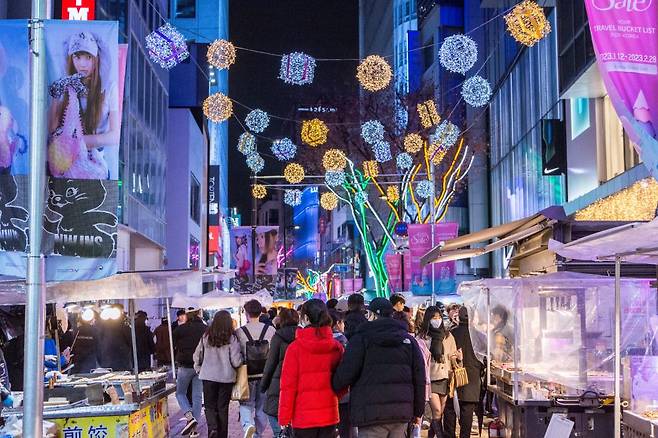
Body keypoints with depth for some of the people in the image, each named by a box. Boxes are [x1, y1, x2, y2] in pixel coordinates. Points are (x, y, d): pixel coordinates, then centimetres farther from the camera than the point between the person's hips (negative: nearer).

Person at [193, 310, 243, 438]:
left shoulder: (206, 336, -3)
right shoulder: (232, 338, -11)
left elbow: (197, 356, 6)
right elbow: (236, 361, -13)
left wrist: (199, 369, 24)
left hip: (208, 376, 1)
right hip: (226, 377, -1)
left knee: (210, 406, 11)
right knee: (223, 408, 10)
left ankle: (212, 427, -13)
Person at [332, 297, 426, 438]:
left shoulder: (361, 338, -3)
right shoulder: (408, 339, 12)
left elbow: (346, 374, -8)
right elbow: (419, 377, 11)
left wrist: (334, 386, 13)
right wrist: (418, 411, 17)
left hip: (371, 413, -5)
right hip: (402, 412, 5)